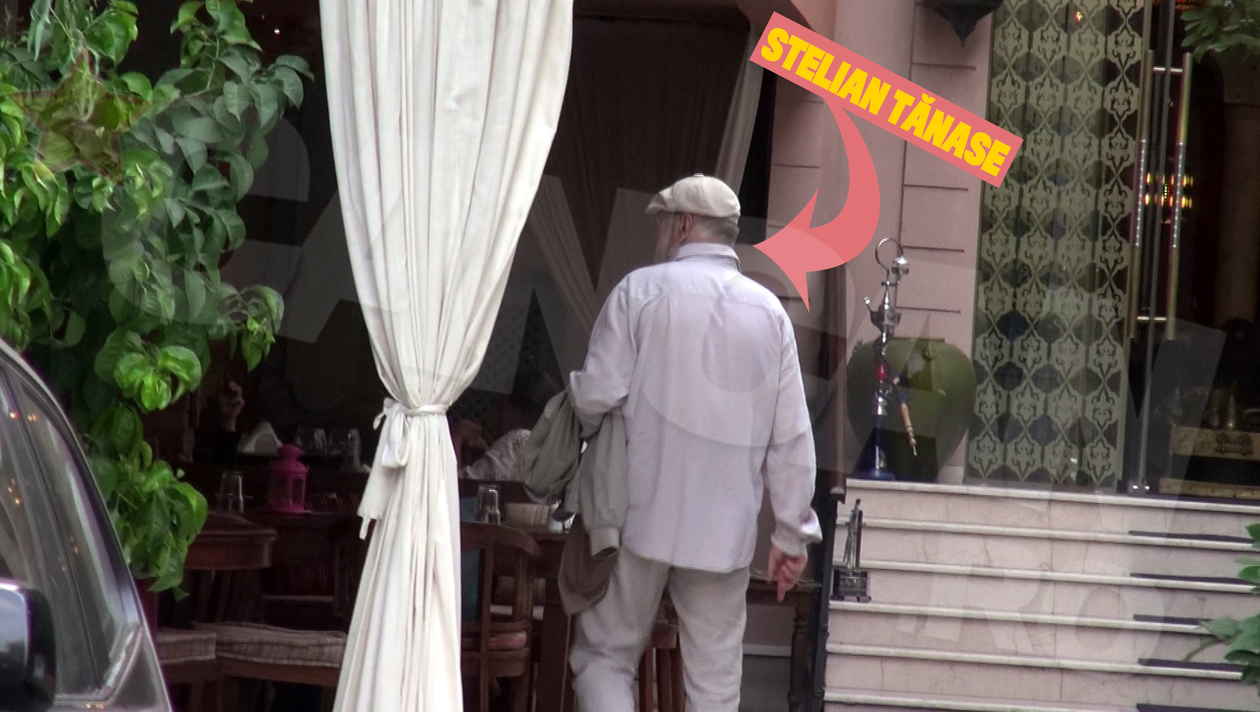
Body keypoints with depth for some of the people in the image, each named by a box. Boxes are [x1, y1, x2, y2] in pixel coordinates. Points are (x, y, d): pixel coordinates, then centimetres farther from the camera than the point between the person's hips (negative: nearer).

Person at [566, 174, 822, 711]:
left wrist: (578, 408, 13)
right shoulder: (769, 311, 5)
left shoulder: (642, 290, -4)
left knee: (605, 656, 8)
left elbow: (597, 395, -10)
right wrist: (792, 531, 9)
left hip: (641, 516, -2)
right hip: (725, 526, 2)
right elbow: (791, 436, 3)